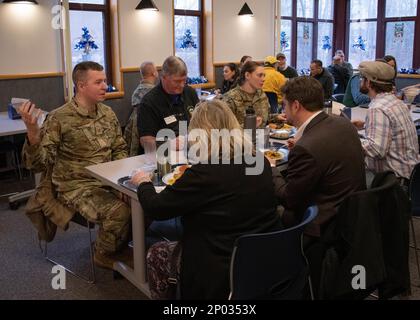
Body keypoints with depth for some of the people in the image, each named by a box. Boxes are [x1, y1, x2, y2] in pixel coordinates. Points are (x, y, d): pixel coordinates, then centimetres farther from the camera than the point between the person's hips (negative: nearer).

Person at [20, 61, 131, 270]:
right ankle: (106, 254, 3)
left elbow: (119, 149, 17)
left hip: (107, 181, 6)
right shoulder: (59, 119, -11)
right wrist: (32, 132, -31)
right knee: (118, 212, -29)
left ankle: (123, 243, 12)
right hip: (77, 187, -6)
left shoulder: (108, 113, 6)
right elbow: (40, 164, -14)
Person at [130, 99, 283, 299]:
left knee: (156, 254, 16)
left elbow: (155, 208, -12)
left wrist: (143, 183, 9)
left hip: (221, 275, -7)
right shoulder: (261, 163, -3)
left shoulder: (204, 173, -23)